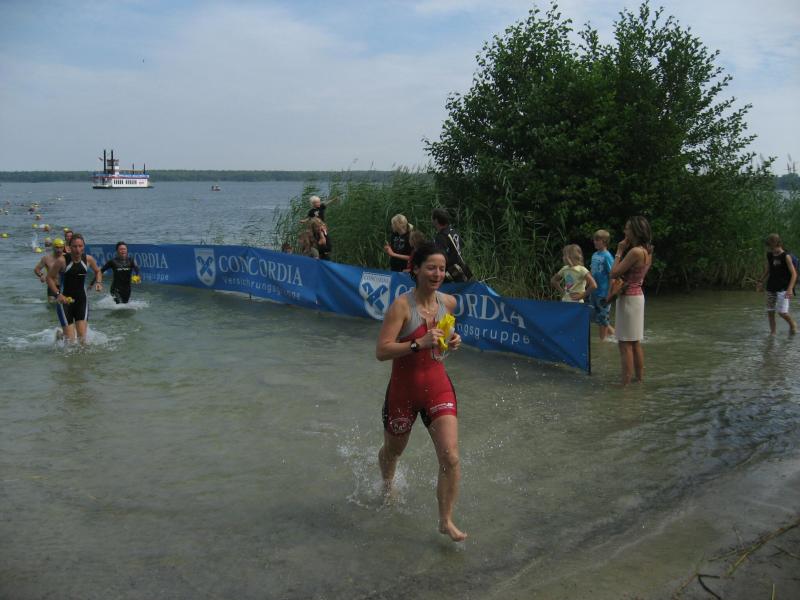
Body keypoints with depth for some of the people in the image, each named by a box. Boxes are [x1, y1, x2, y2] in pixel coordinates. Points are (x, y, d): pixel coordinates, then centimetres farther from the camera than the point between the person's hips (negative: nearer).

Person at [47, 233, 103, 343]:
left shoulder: (88, 259, -3)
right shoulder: (62, 261, -14)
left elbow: (97, 271, 17)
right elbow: (49, 277, -5)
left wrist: (98, 282, -2)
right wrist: (58, 294, -17)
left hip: (81, 299, 3)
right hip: (65, 300, -3)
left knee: (82, 336, -8)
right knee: (70, 340, -5)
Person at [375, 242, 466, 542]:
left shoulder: (448, 302, -2)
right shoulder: (402, 305, -19)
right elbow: (381, 351, -25)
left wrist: (453, 341, -1)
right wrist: (420, 343, -34)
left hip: (437, 385, 3)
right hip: (403, 388, -3)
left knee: (451, 458, -10)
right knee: (393, 450, 22)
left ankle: (446, 521, 7)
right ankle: (387, 485, 57)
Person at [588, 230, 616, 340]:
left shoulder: (607, 256, -13)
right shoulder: (594, 255, 8)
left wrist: (610, 293, -15)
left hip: (603, 292, -7)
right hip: (594, 291, 7)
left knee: (602, 317, 3)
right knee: (594, 315, 12)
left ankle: (603, 339, 14)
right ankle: (611, 331, 29)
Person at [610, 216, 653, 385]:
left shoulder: (635, 252, -20)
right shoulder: (646, 251, 8)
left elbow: (614, 273, -18)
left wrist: (619, 251, -10)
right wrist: (624, 251, 8)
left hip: (628, 298, -10)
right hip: (638, 296, 10)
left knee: (625, 344, -5)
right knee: (635, 342, 16)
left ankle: (625, 384, -3)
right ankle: (640, 379, 23)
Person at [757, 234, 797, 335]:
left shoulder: (786, 256, -11)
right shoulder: (769, 255, 7)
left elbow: (794, 274, -12)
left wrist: (790, 289, -21)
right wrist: (761, 281, 10)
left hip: (783, 288, -6)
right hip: (771, 288, 6)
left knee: (782, 312, -14)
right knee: (770, 311, 4)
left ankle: (793, 324, 15)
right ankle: (772, 332, 15)